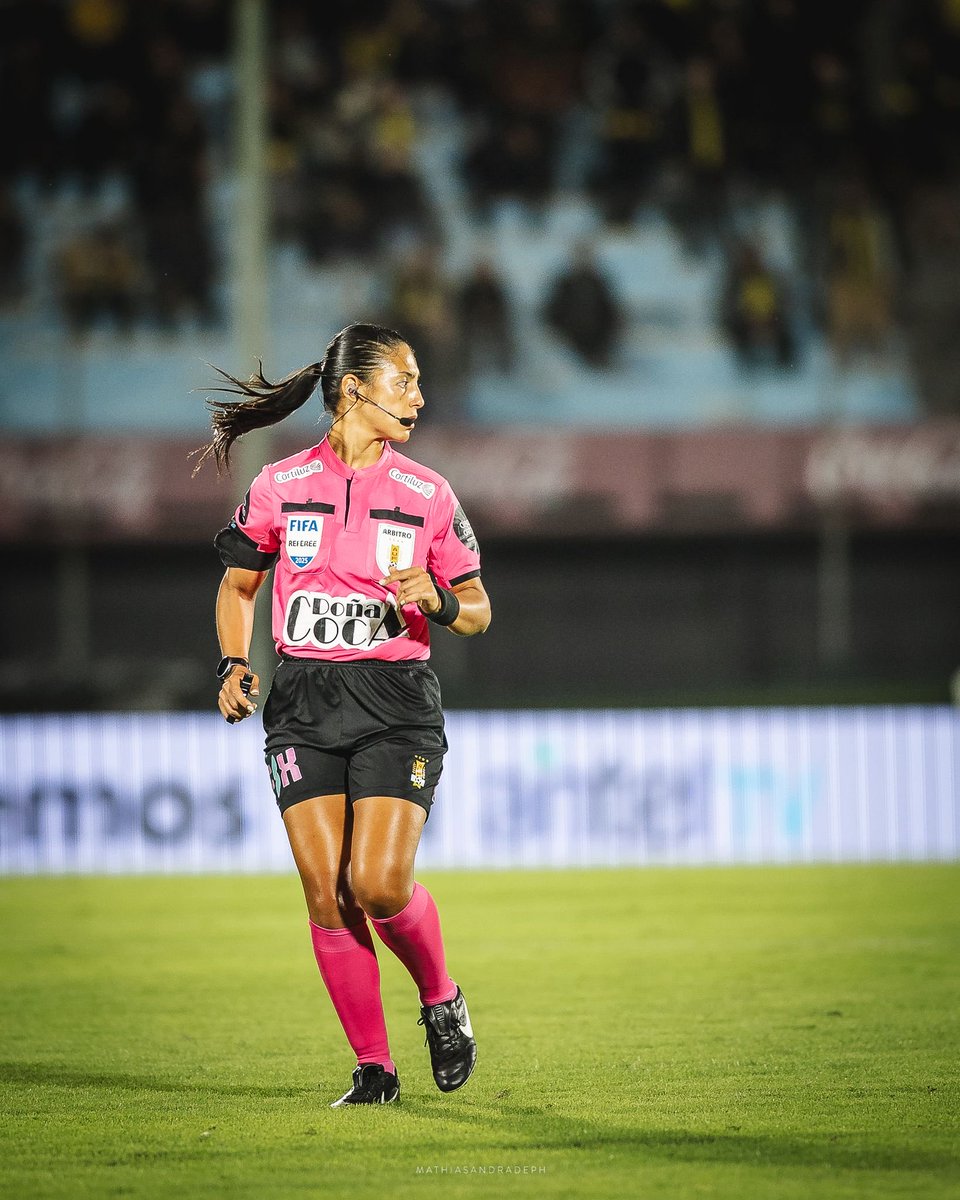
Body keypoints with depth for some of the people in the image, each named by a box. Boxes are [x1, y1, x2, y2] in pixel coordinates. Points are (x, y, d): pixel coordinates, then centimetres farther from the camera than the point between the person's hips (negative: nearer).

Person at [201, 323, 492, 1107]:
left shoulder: (428, 496, 4)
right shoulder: (281, 488, 4)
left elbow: (477, 612, 10)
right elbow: (238, 586, 17)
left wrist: (439, 602, -12)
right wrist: (235, 667, 1)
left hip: (397, 704, -1)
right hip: (304, 706, 1)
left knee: (379, 882, -16)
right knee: (326, 891, -6)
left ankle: (441, 999, 14)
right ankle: (374, 1066, 5)